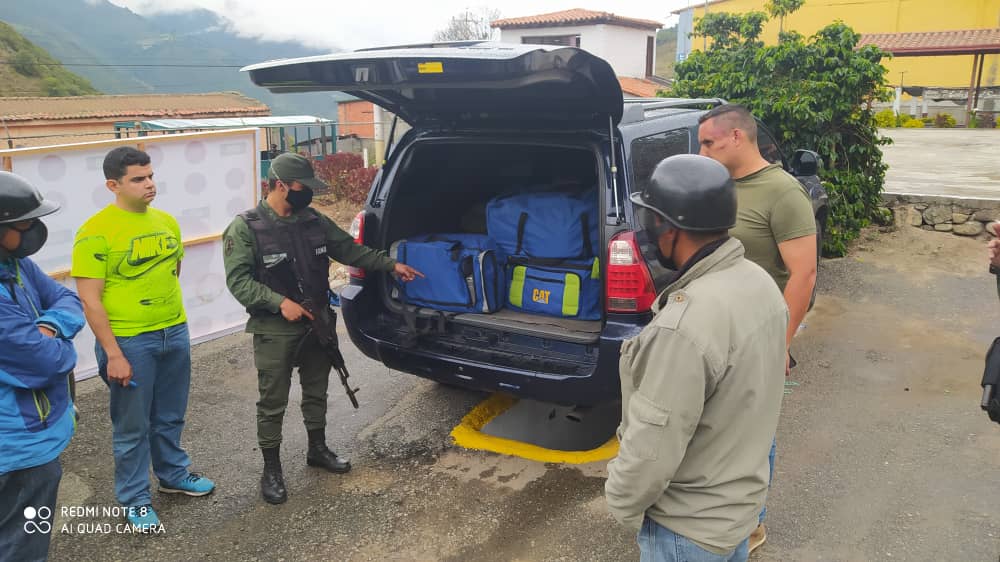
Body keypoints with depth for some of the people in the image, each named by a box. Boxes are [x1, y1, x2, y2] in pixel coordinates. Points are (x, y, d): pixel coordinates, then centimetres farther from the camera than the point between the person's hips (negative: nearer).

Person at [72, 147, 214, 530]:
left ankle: (173, 474, 41)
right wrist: (113, 354, -17)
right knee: (132, 426, 9)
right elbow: (90, 300, -16)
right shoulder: (96, 232, -15)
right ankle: (135, 499, 25)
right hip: (129, 341, -6)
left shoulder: (166, 221, 5)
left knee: (170, 417, 20)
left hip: (175, 333, 6)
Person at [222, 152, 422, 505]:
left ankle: (318, 449, 39)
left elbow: (349, 249, 10)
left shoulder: (314, 220, 3)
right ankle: (271, 469, 21)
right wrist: (280, 302, -27)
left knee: (316, 392, 19)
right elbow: (238, 280, -17)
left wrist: (391, 265, 5)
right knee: (272, 403, 5)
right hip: (274, 331, -5)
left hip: (317, 324, 6)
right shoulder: (246, 227, -13)